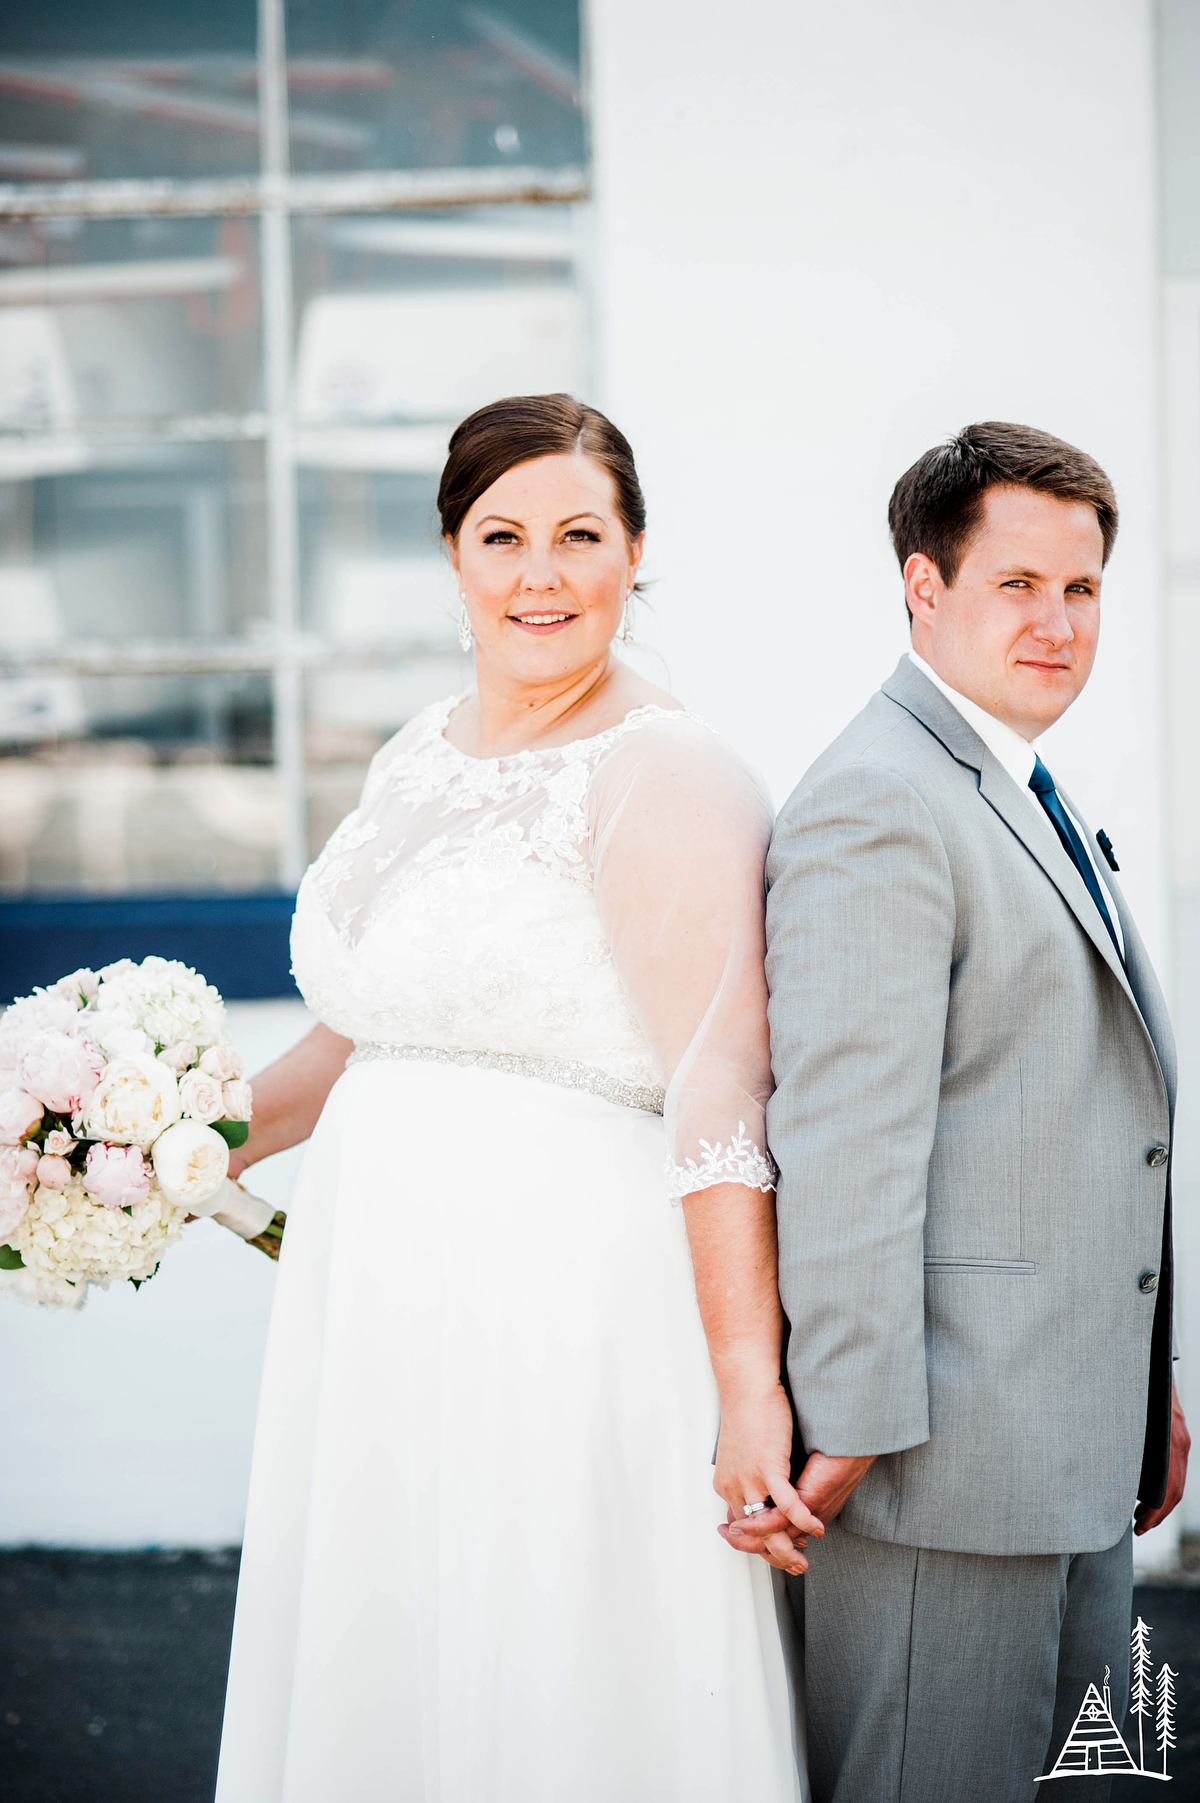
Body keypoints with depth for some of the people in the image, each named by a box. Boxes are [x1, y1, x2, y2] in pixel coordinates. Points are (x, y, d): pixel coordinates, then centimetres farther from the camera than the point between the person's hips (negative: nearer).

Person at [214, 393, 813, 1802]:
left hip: (566, 1302, -8)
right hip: (380, 1293, 8)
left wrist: (750, 1387, -24)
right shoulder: (418, 759, 12)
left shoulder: (662, 776, -12)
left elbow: (720, 1095, -19)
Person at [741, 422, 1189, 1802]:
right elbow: (847, 1141, -21)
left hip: (1074, 1435, 10)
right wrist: (853, 1423, -23)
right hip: (951, 1441, -10)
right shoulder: (878, 804, -15)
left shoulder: (1026, 802, 18)